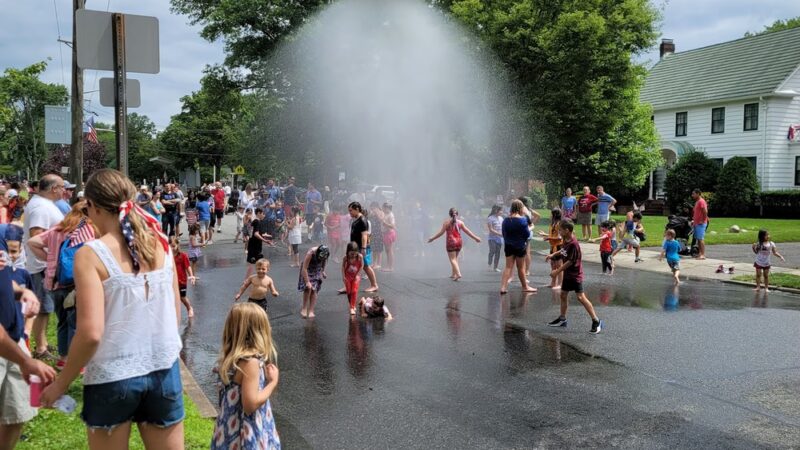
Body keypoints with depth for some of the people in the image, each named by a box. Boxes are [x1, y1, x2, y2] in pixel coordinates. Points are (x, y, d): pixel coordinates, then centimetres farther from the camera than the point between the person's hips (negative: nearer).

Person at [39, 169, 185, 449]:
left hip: (113, 377, -4)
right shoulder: (161, 245, 0)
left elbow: (90, 333, -18)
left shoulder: (91, 254, -13)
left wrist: (61, 383, -4)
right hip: (165, 371, 4)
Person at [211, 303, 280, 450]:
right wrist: (273, 382, -14)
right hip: (247, 437, -9)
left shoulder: (230, 358, 1)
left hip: (233, 429, 9)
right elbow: (250, 404, -25)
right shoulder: (250, 362, -24)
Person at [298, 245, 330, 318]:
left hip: (317, 271, 3)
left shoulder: (325, 254, -24)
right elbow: (304, 268, -33)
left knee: (314, 290, -4)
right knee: (308, 288, -17)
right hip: (307, 270, -3)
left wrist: (323, 271, 12)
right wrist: (307, 282, -33)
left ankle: (311, 311, 1)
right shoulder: (310, 253, -36)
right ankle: (304, 309, -2)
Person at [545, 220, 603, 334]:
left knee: (580, 297, -12)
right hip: (567, 274, 10)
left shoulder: (573, 244, -23)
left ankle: (596, 321, -8)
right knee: (563, 295, 17)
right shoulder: (566, 241, 3)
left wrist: (557, 271, -16)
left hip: (575, 275, -10)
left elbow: (570, 261, -21)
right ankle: (562, 319, 31)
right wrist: (553, 255, 12)